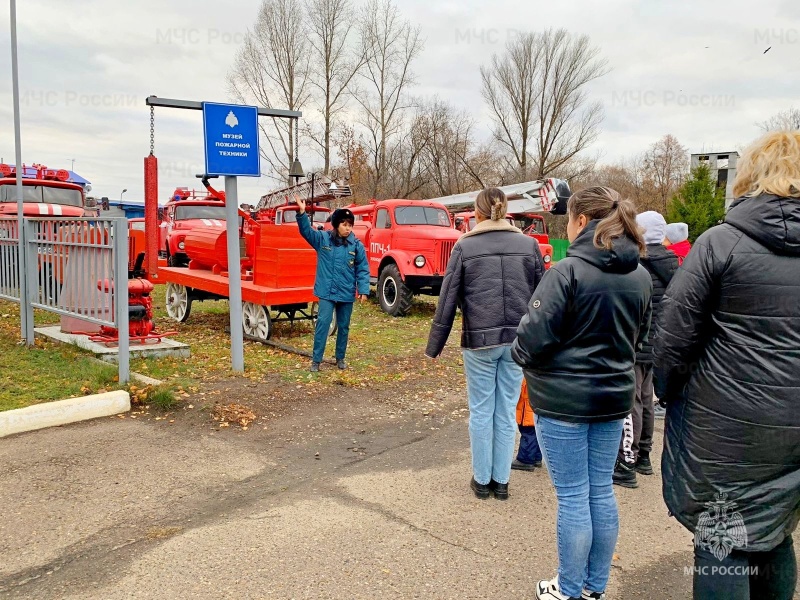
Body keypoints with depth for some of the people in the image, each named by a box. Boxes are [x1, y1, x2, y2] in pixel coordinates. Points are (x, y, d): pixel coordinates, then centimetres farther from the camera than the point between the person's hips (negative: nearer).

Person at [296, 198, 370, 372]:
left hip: (347, 293, 2)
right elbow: (306, 230, -8)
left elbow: (362, 270, -1)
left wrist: (363, 290, -8)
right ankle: (316, 359, 1)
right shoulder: (322, 238, -1)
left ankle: (340, 358, 28)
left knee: (343, 327, 13)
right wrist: (302, 213, -24)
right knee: (323, 323, -8)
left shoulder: (357, 245, -2)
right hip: (327, 292, -1)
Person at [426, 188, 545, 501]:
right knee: (507, 411, 11)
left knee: (481, 411, 10)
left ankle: (482, 480, 20)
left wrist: (435, 344, 5)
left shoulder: (465, 247, -3)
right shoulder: (529, 244, 4)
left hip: (479, 340, -2)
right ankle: (501, 480, 20)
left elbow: (448, 299, -2)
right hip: (517, 340, 2)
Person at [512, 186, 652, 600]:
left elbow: (534, 336, -18)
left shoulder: (568, 271, -18)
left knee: (572, 496, 5)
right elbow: (639, 336, 14)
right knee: (601, 491, 16)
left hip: (564, 398, -6)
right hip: (613, 395, 7)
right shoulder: (640, 276, 4)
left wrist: (519, 355, 2)